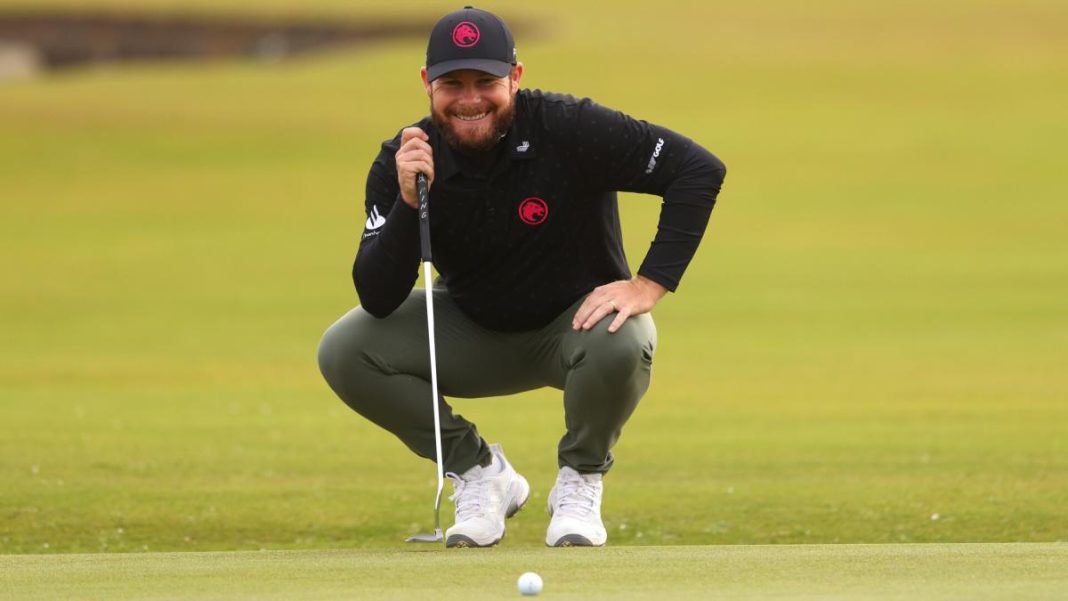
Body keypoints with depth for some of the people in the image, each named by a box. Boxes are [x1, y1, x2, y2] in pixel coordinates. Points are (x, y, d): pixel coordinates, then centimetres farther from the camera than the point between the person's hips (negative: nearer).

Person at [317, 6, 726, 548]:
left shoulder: (568, 129, -25)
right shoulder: (400, 163, -16)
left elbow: (701, 170, -26)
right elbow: (377, 300, -21)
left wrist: (650, 284, -32)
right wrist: (407, 200, -35)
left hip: (576, 320, -3)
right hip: (472, 330, 3)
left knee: (620, 346, -39)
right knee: (344, 352, -19)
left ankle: (579, 481, -6)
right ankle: (479, 472, 2)